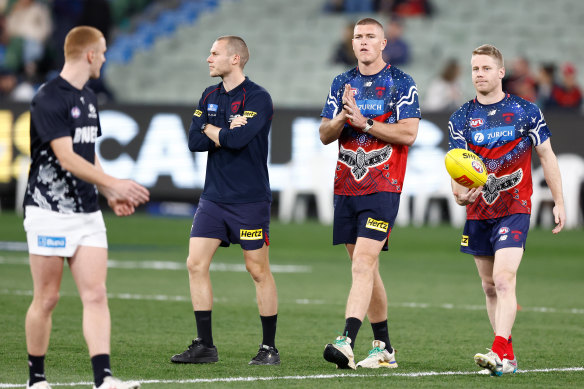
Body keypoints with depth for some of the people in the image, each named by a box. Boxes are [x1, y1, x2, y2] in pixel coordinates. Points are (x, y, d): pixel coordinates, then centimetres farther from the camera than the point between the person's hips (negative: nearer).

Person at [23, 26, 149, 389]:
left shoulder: (89, 98, 15)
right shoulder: (49, 98, -14)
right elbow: (67, 158, -21)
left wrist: (111, 194, 11)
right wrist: (114, 183, -24)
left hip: (87, 213, 7)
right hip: (50, 212, -7)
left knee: (96, 294, -5)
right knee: (47, 298, 1)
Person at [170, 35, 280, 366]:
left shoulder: (258, 98, -10)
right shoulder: (210, 97, 12)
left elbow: (239, 139, -23)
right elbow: (194, 141, 3)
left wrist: (211, 131, -6)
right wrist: (226, 135, -11)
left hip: (250, 199, -6)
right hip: (213, 198, 6)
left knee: (259, 270, -1)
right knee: (196, 264, -1)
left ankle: (270, 348, 9)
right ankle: (205, 346, 5)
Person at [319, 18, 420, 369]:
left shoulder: (401, 83, -2)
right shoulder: (342, 83, 13)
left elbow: (408, 133, -11)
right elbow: (325, 134, 9)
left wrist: (363, 122, -16)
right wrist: (342, 118, -11)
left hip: (383, 188, -6)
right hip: (346, 189, 6)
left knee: (363, 265, -17)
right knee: (367, 270, 10)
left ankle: (347, 341, -27)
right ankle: (384, 349, 18)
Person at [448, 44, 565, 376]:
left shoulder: (526, 111, -1)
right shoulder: (461, 118, 4)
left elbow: (547, 156, 5)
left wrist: (559, 202, 2)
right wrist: (461, 193, -24)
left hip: (515, 210, -4)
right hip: (478, 213, 4)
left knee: (503, 280, -18)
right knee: (490, 287, 10)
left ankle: (499, 354, -25)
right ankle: (508, 355, 20)